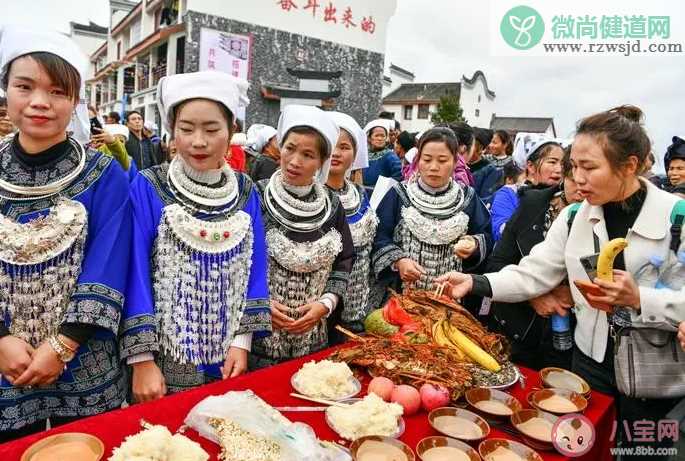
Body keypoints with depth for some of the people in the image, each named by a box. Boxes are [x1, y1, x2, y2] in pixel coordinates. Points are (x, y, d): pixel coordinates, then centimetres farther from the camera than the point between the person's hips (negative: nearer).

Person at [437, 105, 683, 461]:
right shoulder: (574, 217, -5)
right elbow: (531, 275, -6)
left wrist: (639, 299, -29)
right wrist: (474, 283, -18)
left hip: (654, 375, -2)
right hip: (590, 360, 3)